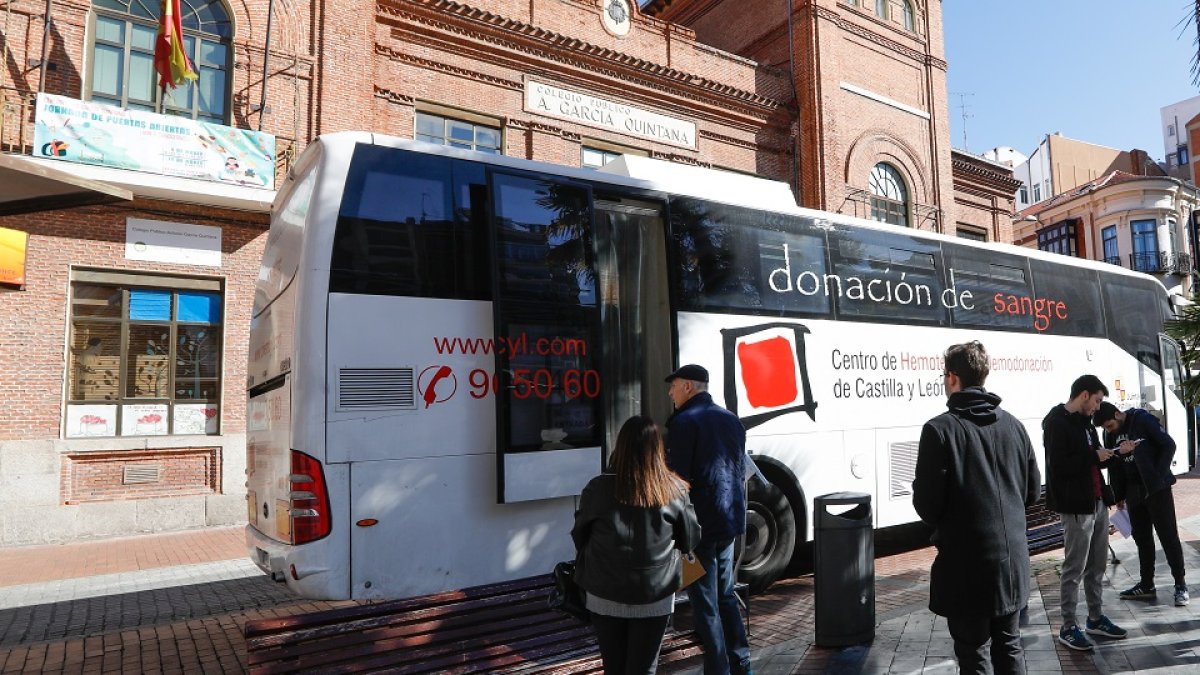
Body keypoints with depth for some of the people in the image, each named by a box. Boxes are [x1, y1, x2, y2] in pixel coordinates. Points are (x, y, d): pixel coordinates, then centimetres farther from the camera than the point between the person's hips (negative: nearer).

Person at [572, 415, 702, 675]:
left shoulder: (598, 488, -13)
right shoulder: (674, 490, -9)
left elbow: (579, 536, 0)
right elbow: (690, 541, 3)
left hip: (605, 597, 0)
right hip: (655, 598, 0)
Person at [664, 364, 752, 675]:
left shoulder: (683, 422, -13)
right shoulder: (731, 419, 12)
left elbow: (677, 477, -18)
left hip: (699, 524, -8)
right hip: (730, 521, 8)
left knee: (705, 603, 2)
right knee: (725, 594, 20)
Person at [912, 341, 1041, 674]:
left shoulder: (940, 429, -17)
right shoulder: (1013, 425, 4)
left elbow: (927, 504, -17)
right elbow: (1032, 491, 12)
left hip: (967, 563, -6)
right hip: (1012, 556, 6)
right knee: (1009, 647, 20)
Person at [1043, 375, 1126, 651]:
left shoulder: (1083, 421, 15)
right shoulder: (1057, 422, -14)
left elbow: (1089, 458, 19)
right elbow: (1058, 465, -23)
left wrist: (1107, 454, 1)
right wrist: (1094, 456, -15)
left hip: (1097, 502, 9)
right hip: (1077, 506, -9)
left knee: (1097, 566, 16)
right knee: (1074, 569, -1)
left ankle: (1096, 618, 29)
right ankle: (1068, 627, 8)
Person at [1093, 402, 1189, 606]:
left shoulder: (1143, 420, -12)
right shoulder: (1110, 435, 5)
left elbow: (1169, 445, -11)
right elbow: (1115, 467, 10)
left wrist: (1158, 475, -14)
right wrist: (1119, 496, 10)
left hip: (1157, 488, -6)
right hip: (1134, 492, 6)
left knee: (1168, 535, 0)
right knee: (1141, 538, 10)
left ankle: (1180, 584, 11)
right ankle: (1146, 584, 19)